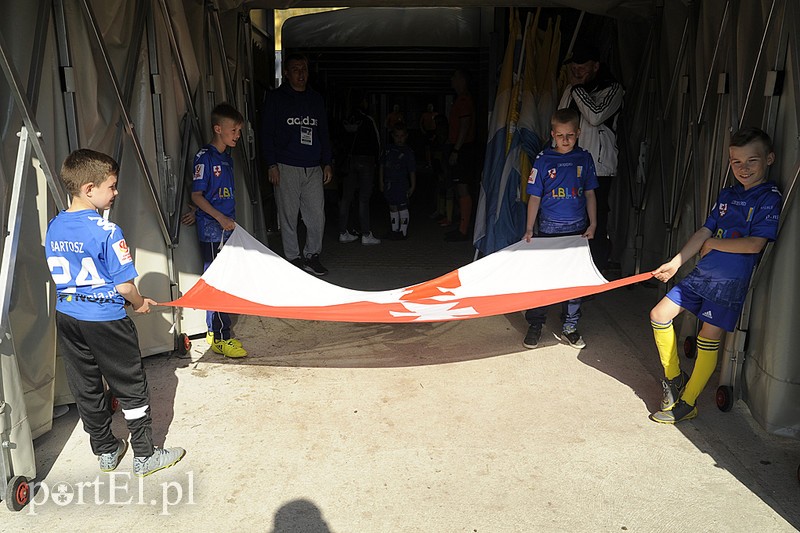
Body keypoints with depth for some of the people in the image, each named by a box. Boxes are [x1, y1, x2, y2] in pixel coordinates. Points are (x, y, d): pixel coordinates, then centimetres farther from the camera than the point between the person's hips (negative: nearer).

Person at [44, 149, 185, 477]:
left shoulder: (53, 228, 1)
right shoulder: (107, 231, -21)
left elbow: (60, 276, 11)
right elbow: (124, 285, -20)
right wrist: (139, 303, 0)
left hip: (67, 317, 7)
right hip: (105, 320, -7)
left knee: (86, 389, 17)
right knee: (131, 389, 7)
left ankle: (105, 451, 32)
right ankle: (144, 457, 17)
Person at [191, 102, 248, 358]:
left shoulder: (227, 158, 14)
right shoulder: (205, 157, -12)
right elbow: (196, 195, -14)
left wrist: (229, 220, 16)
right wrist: (220, 218, -19)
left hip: (227, 228, 8)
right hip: (211, 229, -8)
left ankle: (214, 331, 25)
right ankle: (221, 339, 2)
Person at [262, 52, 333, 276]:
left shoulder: (316, 98, 16)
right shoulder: (276, 98, 4)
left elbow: (324, 133, 19)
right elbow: (266, 133, 1)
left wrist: (327, 163, 12)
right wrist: (272, 165, -7)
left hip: (313, 168, 3)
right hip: (286, 168, -3)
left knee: (317, 216, 1)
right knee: (288, 216, 2)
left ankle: (312, 255, 16)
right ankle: (293, 258, 13)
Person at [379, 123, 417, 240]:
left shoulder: (408, 151, -4)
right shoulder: (389, 149, 8)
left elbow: (412, 170, -3)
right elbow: (382, 165, 13)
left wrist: (412, 186, -4)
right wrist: (381, 181, 10)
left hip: (401, 183, -4)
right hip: (389, 182, 5)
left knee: (402, 206, -3)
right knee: (392, 206, 11)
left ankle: (403, 231, 5)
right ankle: (394, 230, 21)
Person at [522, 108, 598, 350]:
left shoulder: (584, 159, 3)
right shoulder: (543, 160, -3)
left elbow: (589, 194, 9)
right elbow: (534, 197, -1)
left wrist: (592, 224, 1)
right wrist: (529, 229, -6)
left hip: (577, 229, 2)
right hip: (548, 228, -2)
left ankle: (570, 327, 22)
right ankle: (535, 325, 17)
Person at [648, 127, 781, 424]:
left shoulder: (769, 198, -9)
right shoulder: (727, 195, 11)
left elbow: (755, 244, -20)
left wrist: (713, 244, -8)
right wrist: (674, 263, 7)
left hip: (731, 280, -7)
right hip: (702, 273, 7)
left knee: (708, 340, -3)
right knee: (659, 315, 4)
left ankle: (686, 405, 10)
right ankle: (674, 377, 21)